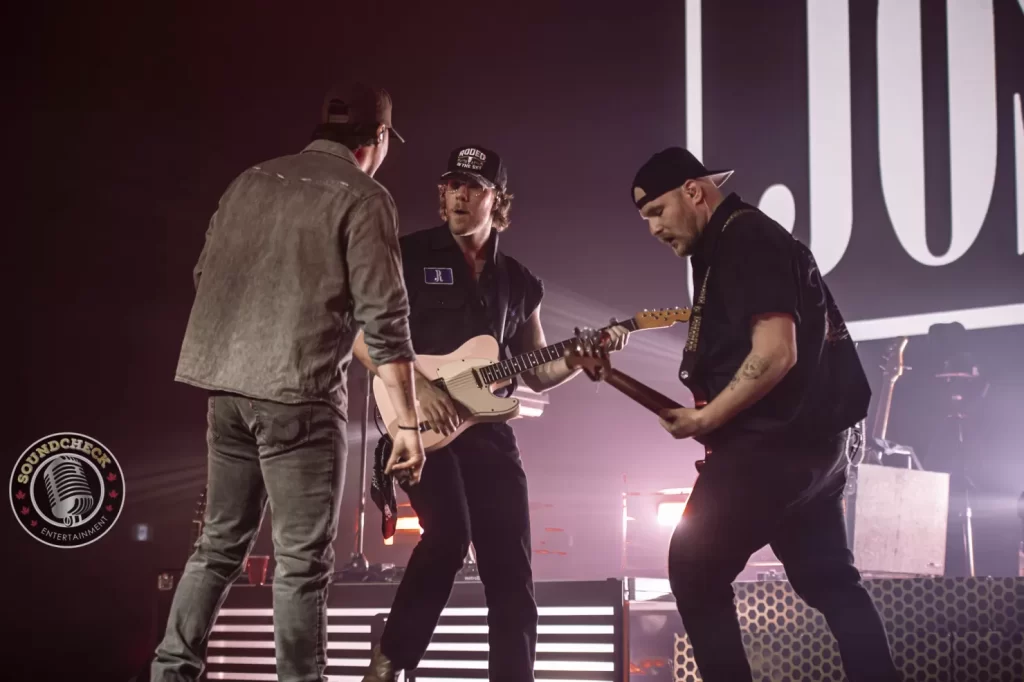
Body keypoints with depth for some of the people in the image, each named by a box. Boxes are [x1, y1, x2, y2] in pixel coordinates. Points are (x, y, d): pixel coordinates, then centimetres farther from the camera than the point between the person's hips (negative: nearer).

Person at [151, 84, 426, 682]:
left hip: (226, 384, 7)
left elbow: (207, 277, 19)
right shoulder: (363, 197, -5)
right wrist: (408, 421, -10)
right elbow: (384, 317, -11)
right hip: (298, 391, -6)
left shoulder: (251, 182, 14)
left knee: (221, 543, 17)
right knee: (303, 560, 0)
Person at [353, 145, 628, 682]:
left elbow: (537, 373, 18)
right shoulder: (409, 255, 3)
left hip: (490, 429, 5)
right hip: (420, 422, -5)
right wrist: (415, 386, -16)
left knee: (511, 572, 1)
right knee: (448, 535, -24)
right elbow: (363, 333, -3)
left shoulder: (519, 282, 16)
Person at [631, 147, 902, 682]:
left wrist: (705, 420, -14)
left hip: (776, 443, -10)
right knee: (830, 581, 11)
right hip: (806, 441, 10)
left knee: (694, 567, -1)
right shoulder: (730, 247, 19)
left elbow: (775, 354, -22)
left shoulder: (745, 240, -12)